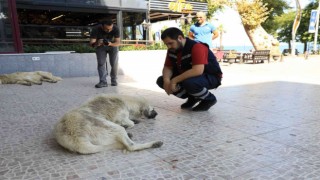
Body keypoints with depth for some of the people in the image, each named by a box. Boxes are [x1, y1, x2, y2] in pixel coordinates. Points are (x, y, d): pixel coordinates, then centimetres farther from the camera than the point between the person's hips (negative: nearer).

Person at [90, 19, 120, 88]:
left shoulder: (116, 29, -28)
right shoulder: (96, 30, -31)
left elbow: (118, 42, -27)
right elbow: (91, 43, -32)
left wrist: (111, 44, -48)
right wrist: (97, 44, -56)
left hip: (113, 45, 1)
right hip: (101, 47, 0)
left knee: (114, 63, -7)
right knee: (101, 63, -13)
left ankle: (114, 80, 13)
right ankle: (103, 82, -13)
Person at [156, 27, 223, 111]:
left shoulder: (197, 47, -27)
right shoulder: (172, 50, -3)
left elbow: (197, 71, -39)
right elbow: (167, 67, 1)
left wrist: (174, 80, -35)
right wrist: (166, 80, -22)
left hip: (211, 77, -8)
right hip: (188, 76, 8)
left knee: (188, 82, -40)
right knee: (161, 81, -5)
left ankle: (209, 99, -7)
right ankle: (193, 98, 7)